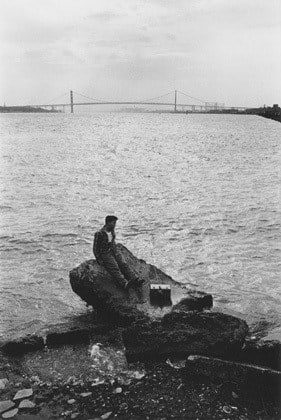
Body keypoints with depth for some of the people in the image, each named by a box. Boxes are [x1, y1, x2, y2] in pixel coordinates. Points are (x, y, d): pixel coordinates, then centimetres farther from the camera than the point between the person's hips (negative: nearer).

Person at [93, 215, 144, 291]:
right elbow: (95, 248, -10)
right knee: (114, 268, -25)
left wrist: (116, 253, 15)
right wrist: (99, 260, -12)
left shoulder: (112, 231, 9)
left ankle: (136, 279, -28)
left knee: (123, 264, -14)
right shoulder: (100, 234, -15)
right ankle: (124, 284, -43)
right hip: (104, 254, -7)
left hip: (113, 252, 7)